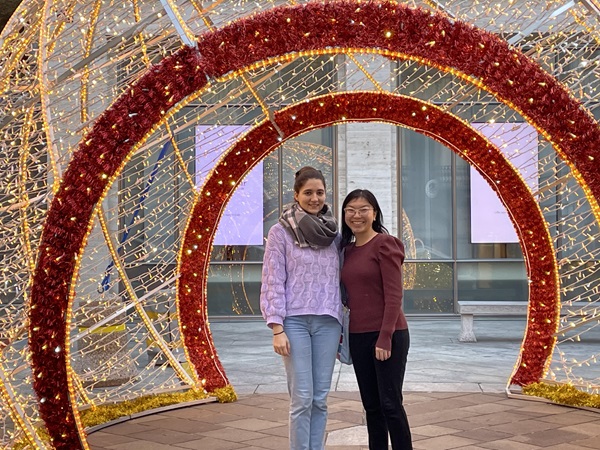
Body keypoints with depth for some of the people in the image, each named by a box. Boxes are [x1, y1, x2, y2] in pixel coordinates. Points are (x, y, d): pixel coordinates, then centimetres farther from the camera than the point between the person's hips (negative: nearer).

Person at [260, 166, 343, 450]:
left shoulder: (334, 233, 11)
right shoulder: (280, 232, -1)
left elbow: (340, 280, 14)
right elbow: (273, 282, -4)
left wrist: (342, 325, 11)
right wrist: (277, 329, -11)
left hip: (328, 321, 4)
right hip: (295, 321, -3)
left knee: (320, 399, 5)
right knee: (302, 398, -5)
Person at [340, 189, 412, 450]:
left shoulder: (385, 244, -8)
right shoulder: (348, 250, 11)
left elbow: (394, 295, -14)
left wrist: (385, 338, -18)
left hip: (388, 336, -6)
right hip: (358, 337, 7)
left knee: (390, 404, -4)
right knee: (371, 405, 11)